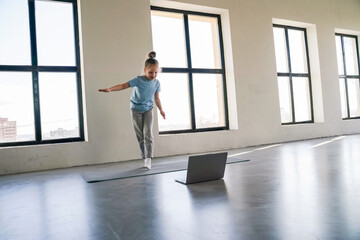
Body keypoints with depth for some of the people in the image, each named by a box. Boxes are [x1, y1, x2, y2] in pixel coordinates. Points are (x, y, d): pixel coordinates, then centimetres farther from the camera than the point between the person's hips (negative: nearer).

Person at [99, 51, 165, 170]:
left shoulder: (156, 82, -4)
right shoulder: (138, 80, -15)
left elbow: (156, 97, 7)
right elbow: (123, 85, -22)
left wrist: (161, 110, 13)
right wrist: (110, 89, -35)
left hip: (148, 109, 1)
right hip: (136, 109, -1)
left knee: (148, 133, -14)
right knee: (140, 135, 5)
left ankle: (148, 158, -16)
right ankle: (144, 157, 17)